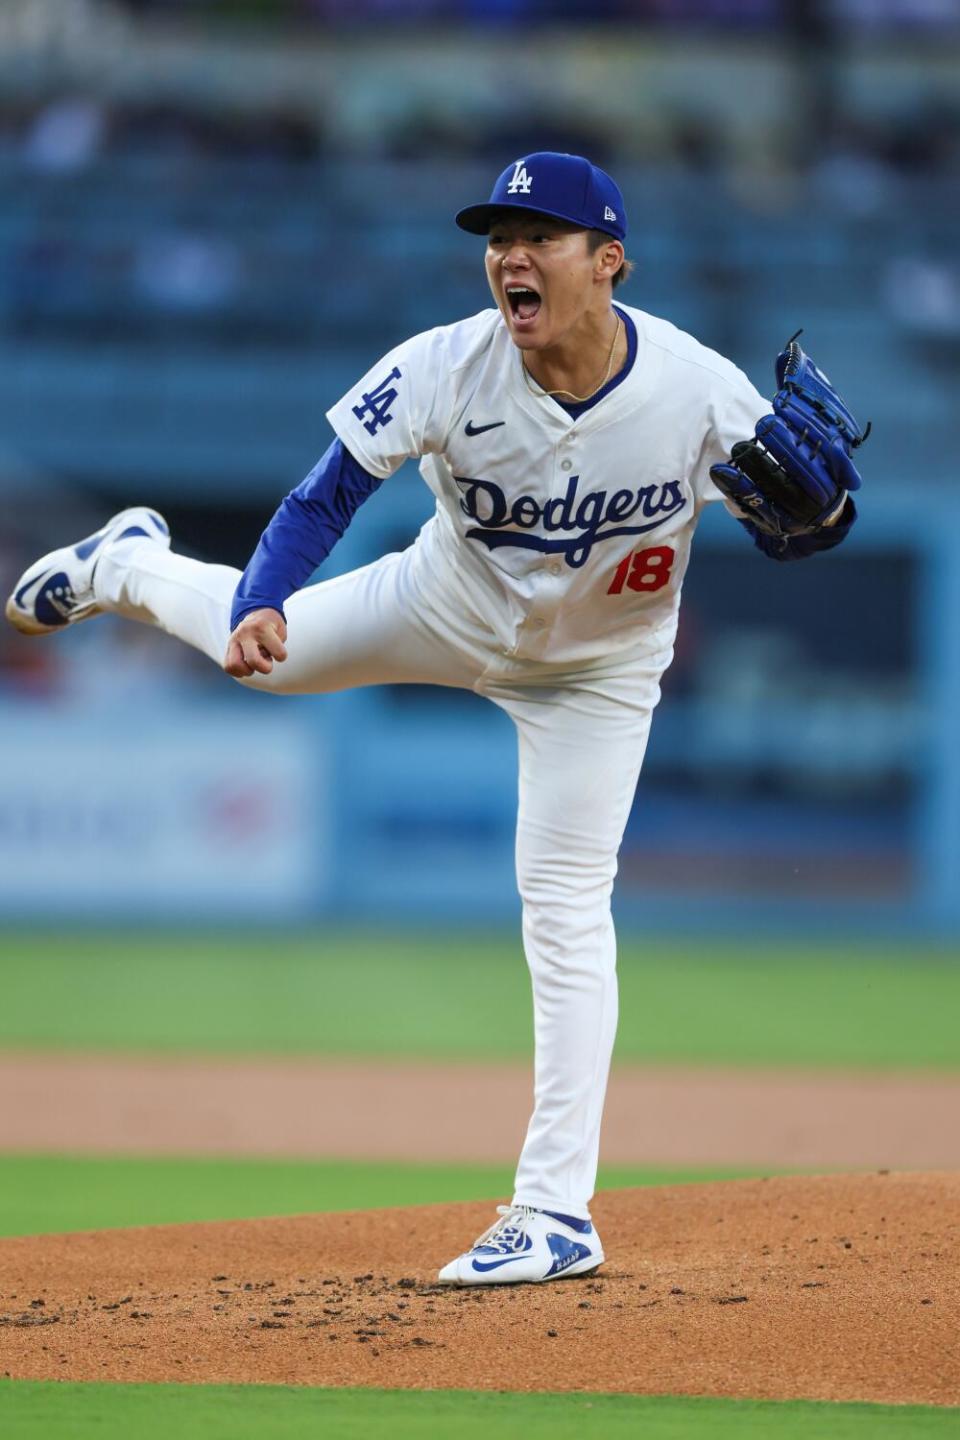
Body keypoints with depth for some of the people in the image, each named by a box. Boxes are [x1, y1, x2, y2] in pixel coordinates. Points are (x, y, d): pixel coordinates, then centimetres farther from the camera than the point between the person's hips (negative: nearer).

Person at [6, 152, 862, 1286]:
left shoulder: (702, 393, -32)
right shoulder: (449, 368, -31)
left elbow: (787, 533, -19)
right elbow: (330, 491, -27)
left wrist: (819, 509, -44)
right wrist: (264, 605, -44)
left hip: (597, 670, -2)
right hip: (454, 605, 2)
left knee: (565, 910, -7)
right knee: (261, 646, 18)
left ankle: (557, 1213, -3)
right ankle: (132, 565, 56)